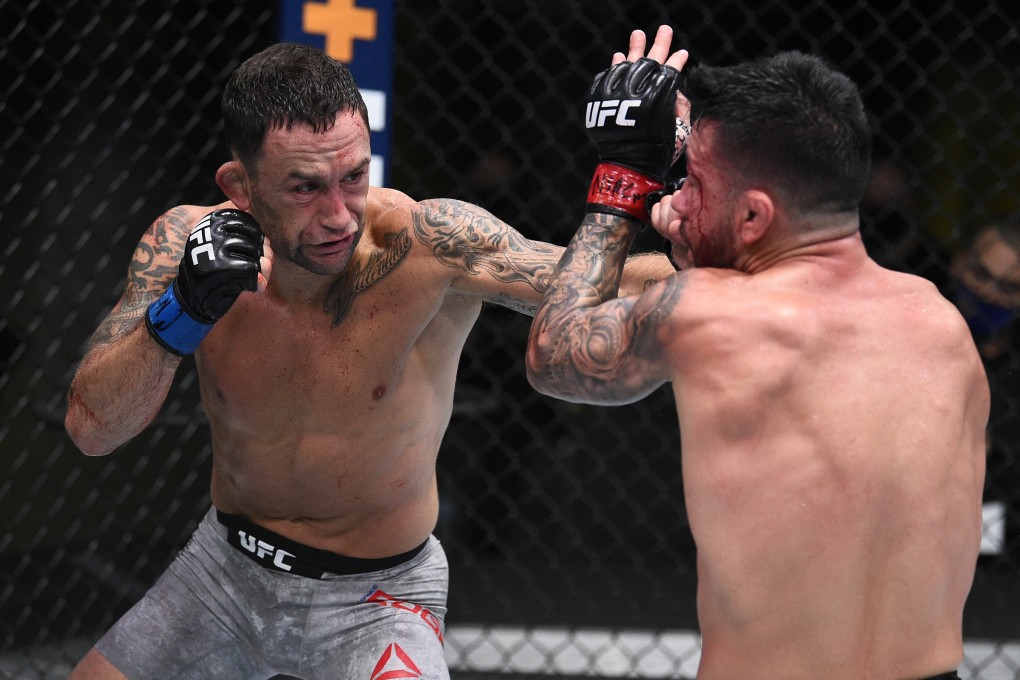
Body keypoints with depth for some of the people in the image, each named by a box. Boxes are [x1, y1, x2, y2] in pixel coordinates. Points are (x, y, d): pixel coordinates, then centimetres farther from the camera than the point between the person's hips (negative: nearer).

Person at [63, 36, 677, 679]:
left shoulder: (428, 245, -25)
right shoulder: (188, 241, -16)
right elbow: (91, 428, -17)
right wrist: (181, 312, -32)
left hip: (372, 600, -4)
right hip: (226, 568, 4)